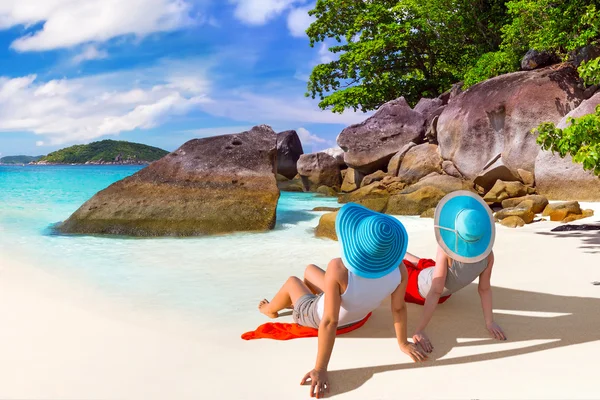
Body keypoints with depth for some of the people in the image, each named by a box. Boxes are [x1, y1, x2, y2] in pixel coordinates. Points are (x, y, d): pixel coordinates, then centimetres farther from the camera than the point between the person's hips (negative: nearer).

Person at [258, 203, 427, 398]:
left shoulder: (339, 269, -45)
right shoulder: (399, 269, -32)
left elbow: (329, 322, -39)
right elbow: (398, 308, -17)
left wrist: (320, 369, -30)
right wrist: (403, 343, 0)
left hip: (317, 316, -4)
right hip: (357, 316, 5)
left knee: (292, 281, 27)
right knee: (310, 269, 27)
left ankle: (270, 310, 59)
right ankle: (292, 301, 59)